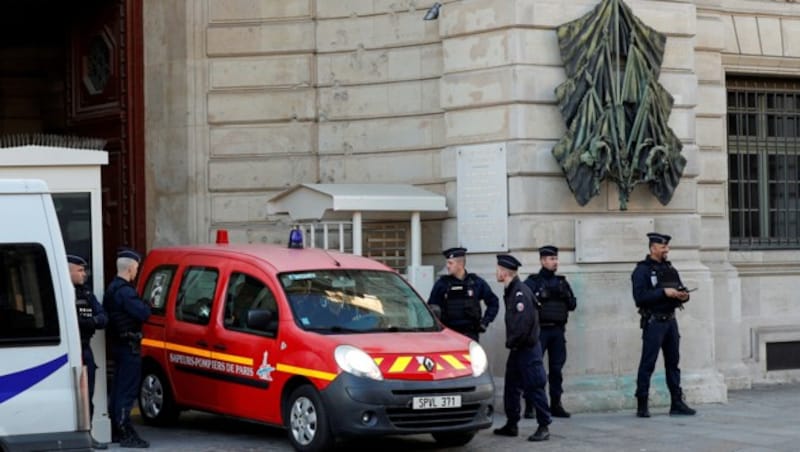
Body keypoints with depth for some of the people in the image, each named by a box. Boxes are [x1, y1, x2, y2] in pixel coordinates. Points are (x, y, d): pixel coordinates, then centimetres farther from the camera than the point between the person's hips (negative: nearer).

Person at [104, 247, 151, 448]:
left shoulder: (112, 288, 15)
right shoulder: (125, 291, -18)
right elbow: (143, 313, -26)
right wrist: (145, 306, -3)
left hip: (119, 344, 10)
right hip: (129, 346, -10)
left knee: (118, 390, 16)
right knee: (127, 391, -9)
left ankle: (116, 430, 23)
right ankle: (126, 433, -9)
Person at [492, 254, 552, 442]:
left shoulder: (521, 292, -18)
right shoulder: (510, 291, 11)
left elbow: (524, 321, -26)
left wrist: (512, 341, -17)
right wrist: (511, 342, 11)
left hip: (527, 347, -10)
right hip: (516, 348, 10)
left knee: (535, 387, -5)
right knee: (511, 387, 14)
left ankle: (544, 427, -1)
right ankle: (511, 425, 22)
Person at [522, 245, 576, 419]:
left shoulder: (561, 282, 16)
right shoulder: (532, 282, 1)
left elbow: (572, 305, 15)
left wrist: (565, 295, -4)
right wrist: (540, 295, -19)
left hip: (557, 331, 5)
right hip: (539, 330, -5)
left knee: (557, 368, 6)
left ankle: (556, 405, 13)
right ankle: (529, 406, -5)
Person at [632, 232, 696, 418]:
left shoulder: (670, 269, 15)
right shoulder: (642, 270, -7)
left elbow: (681, 289, 20)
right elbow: (640, 297, -17)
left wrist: (684, 295, -4)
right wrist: (664, 292, -21)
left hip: (670, 321, 7)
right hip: (654, 322, -7)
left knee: (673, 362, 9)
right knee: (648, 364, -5)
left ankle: (677, 403, 14)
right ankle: (642, 406, -1)